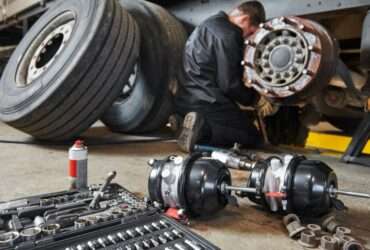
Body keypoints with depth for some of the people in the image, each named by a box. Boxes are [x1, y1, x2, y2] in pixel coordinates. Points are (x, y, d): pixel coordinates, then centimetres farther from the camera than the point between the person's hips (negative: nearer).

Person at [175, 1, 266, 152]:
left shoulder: (212, 23, 15)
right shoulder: (227, 35, -15)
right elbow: (229, 84, -16)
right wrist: (252, 98, 3)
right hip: (207, 102, -9)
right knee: (251, 136, 4)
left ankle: (199, 126, 3)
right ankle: (202, 130, -14)